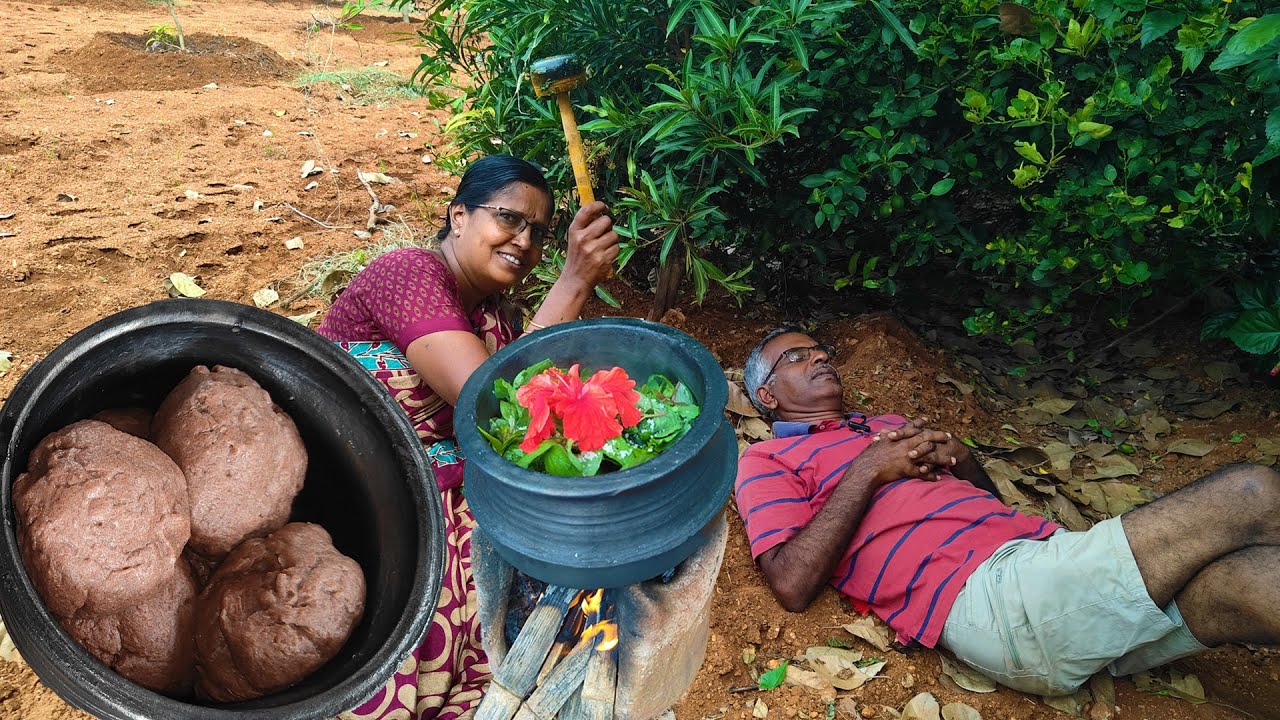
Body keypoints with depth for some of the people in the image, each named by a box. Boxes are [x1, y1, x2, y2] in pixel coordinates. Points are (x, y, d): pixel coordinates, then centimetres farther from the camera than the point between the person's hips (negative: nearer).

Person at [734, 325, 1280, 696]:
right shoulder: (766, 462, 9)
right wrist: (868, 471, -7)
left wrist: (956, 453, 7)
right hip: (987, 594, -7)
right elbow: (794, 586, -8)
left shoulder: (886, 428, 30)